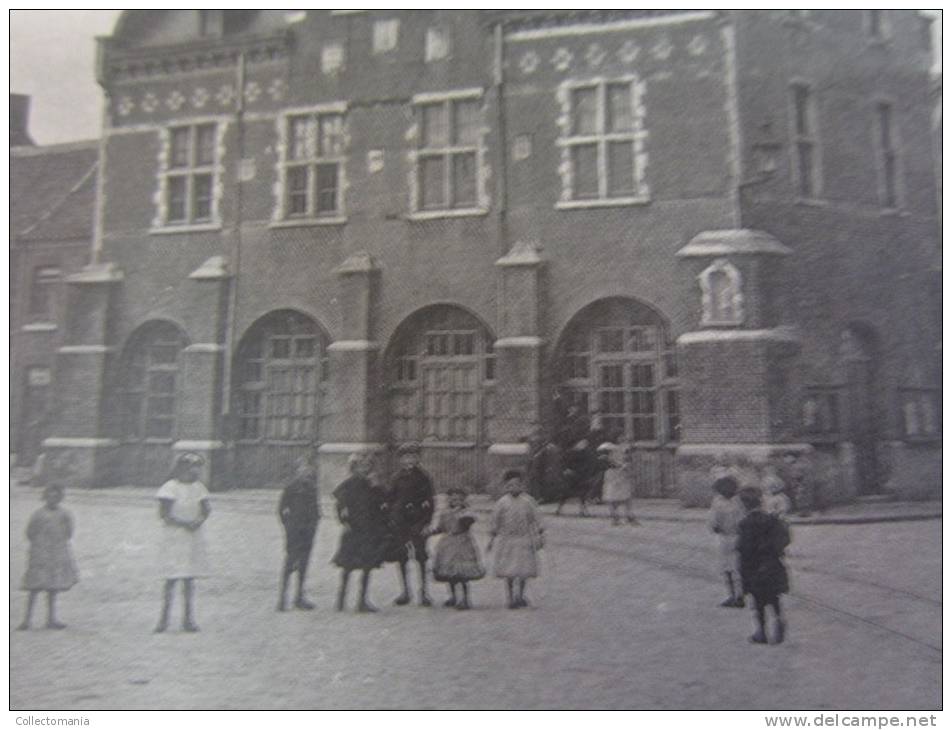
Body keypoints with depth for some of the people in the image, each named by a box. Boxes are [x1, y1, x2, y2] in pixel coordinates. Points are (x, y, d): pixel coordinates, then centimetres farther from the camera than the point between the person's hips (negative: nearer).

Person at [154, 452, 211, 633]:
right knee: (171, 579, -3)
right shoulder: (170, 488, -8)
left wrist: (199, 521, -16)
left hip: (194, 538, 5)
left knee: (189, 578, 8)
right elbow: (165, 515, -12)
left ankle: (188, 618, 14)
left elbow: (207, 509, 3)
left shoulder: (198, 487, 8)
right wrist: (185, 524, -21)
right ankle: (164, 618, 9)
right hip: (174, 538, -4)